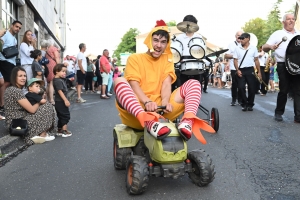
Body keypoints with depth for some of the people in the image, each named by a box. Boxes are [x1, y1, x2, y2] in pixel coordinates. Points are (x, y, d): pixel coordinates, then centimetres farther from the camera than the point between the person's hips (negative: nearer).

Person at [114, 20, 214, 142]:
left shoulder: (167, 59, 19)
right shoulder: (134, 58, 11)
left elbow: (166, 84, 2)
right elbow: (134, 85, -5)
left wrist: (165, 102, -20)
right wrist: (147, 102, -25)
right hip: (137, 109, -2)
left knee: (193, 83, -8)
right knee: (120, 81, -29)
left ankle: (188, 120, -38)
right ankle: (148, 122, -53)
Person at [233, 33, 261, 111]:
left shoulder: (253, 48, 4)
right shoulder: (237, 49, 5)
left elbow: (256, 60, 7)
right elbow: (235, 60, 4)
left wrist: (259, 72, 5)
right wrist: (237, 70, -9)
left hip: (250, 70, 0)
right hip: (241, 70, 0)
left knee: (252, 88, 1)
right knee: (241, 87, -7)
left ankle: (250, 104, 16)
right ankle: (244, 104, 8)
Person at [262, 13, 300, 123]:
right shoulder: (278, 34, 7)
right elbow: (264, 47, 1)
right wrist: (271, 46, -22)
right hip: (283, 65, -3)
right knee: (284, 90, 0)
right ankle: (278, 113, 16)